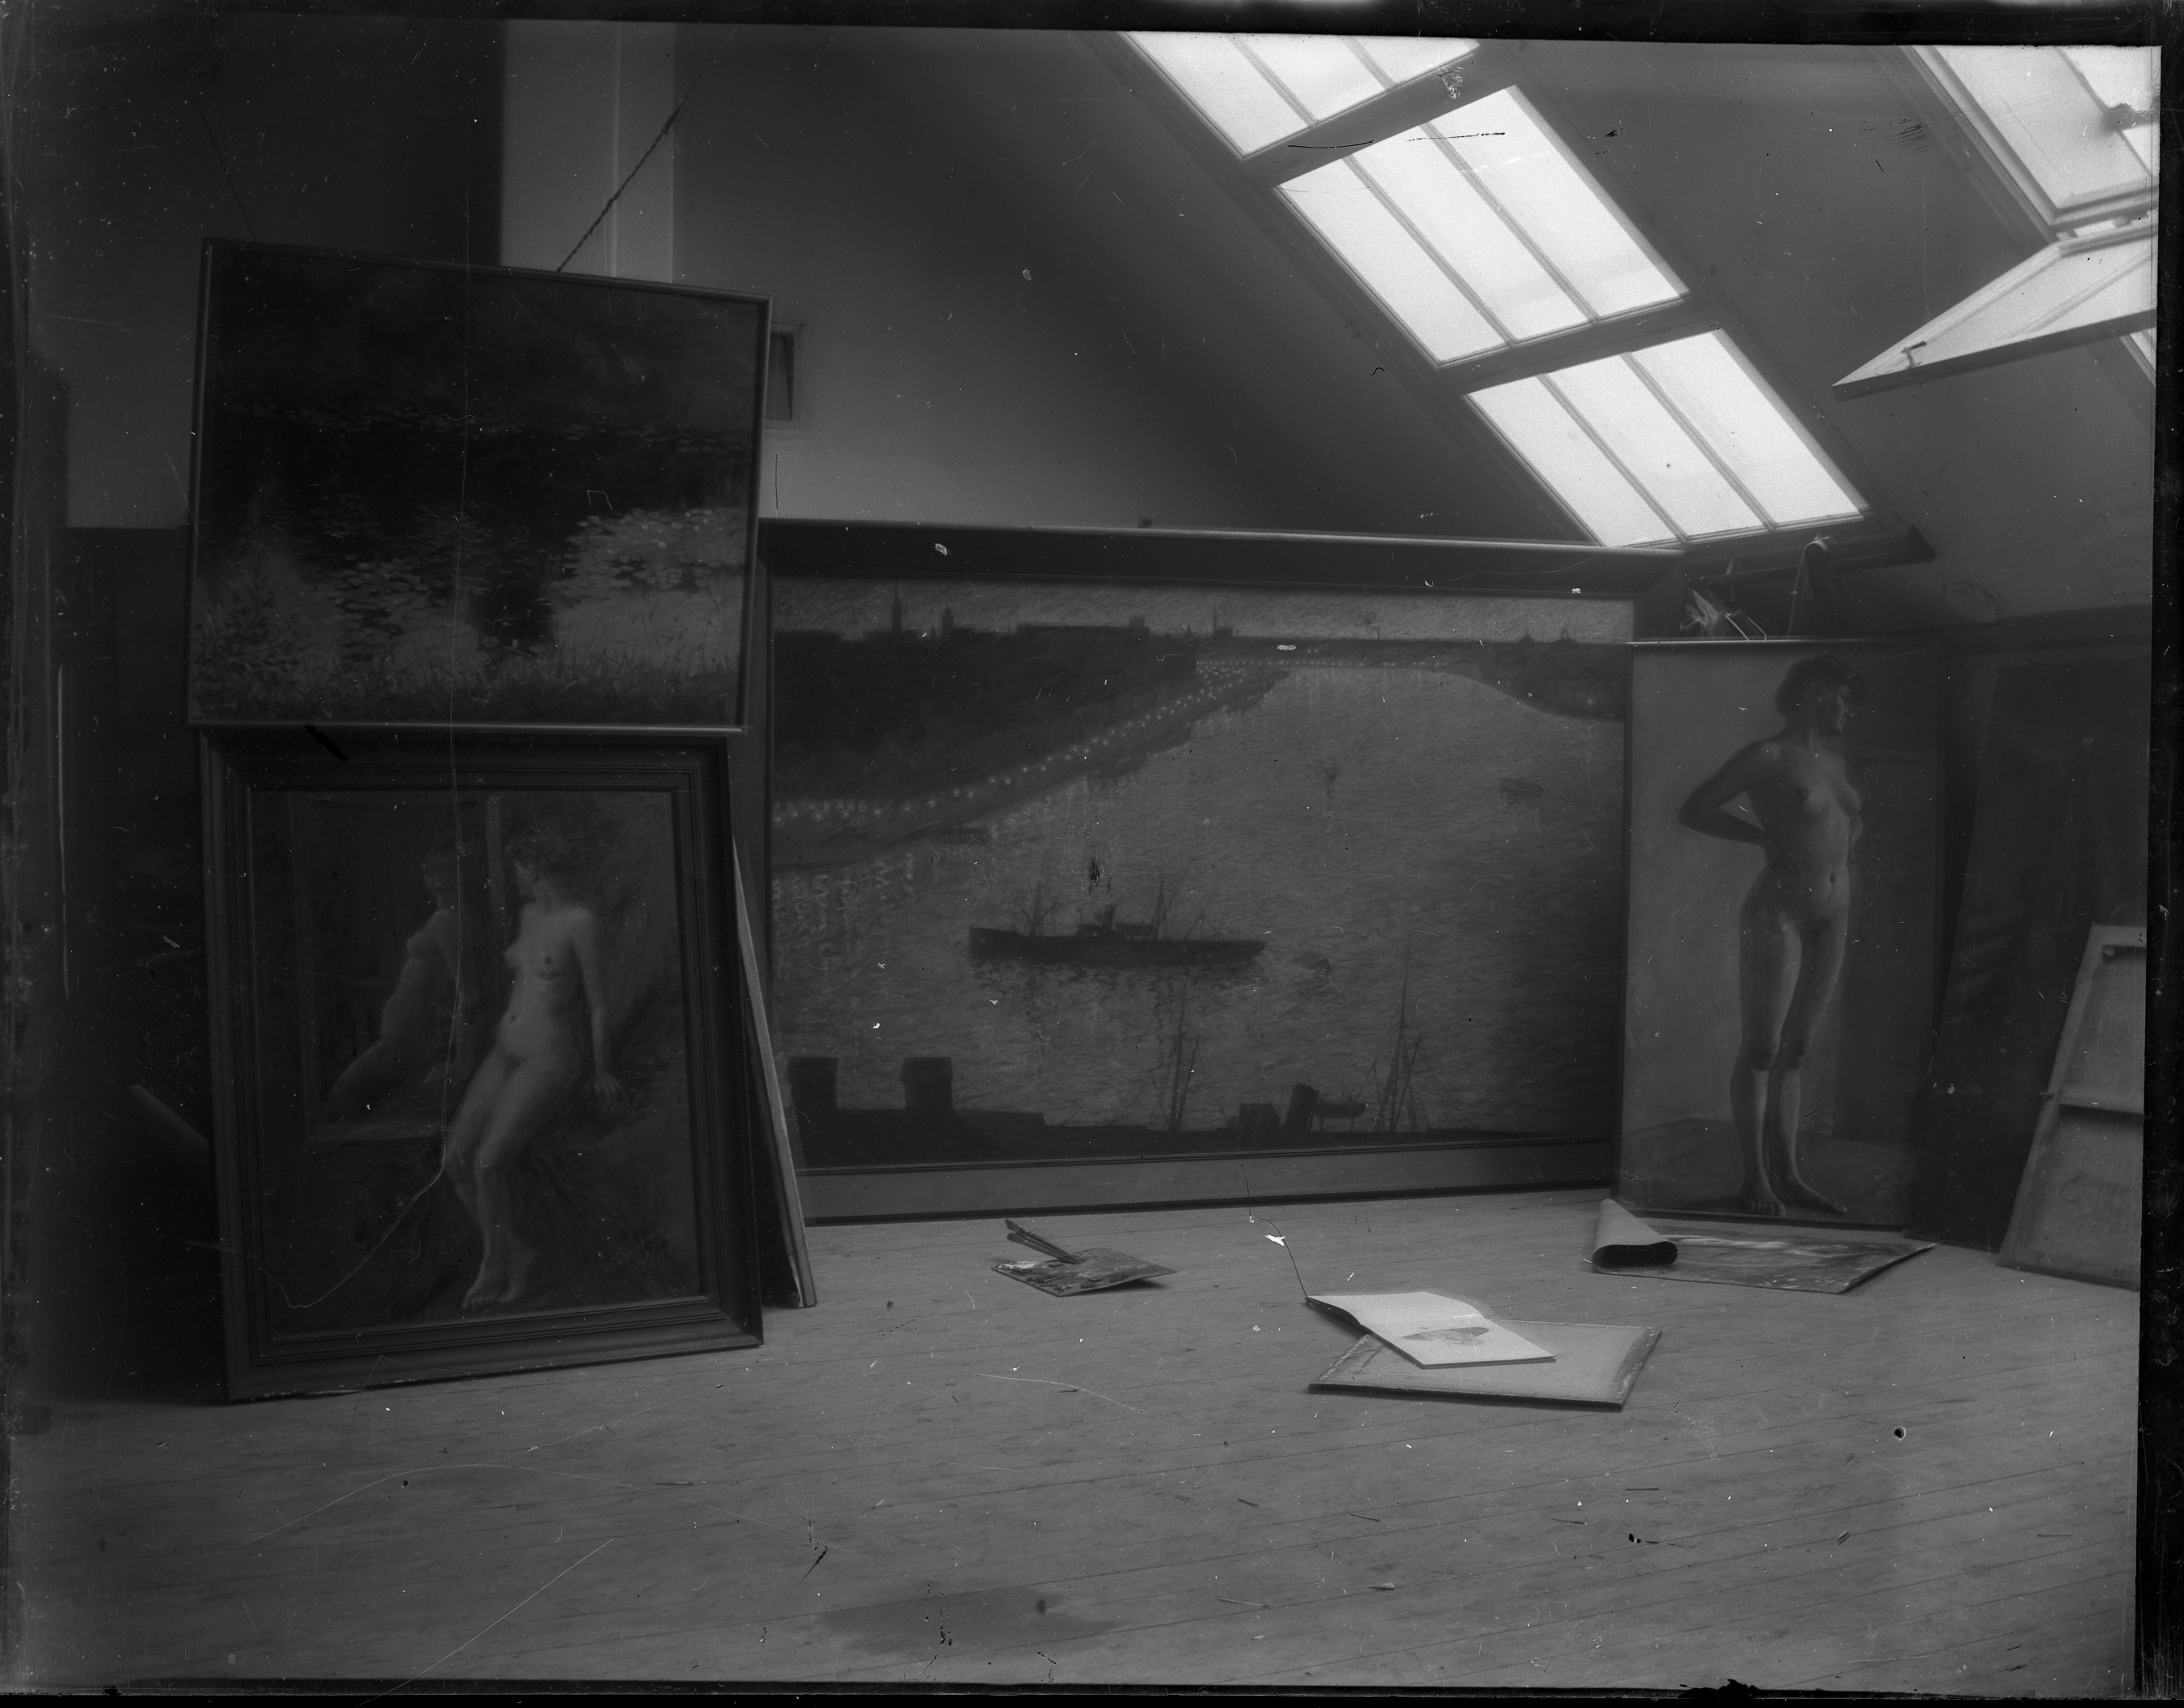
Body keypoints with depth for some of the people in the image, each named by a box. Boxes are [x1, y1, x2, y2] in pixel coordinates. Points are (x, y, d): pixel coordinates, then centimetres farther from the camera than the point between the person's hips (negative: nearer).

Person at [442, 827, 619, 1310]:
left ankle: (495, 1263, 6)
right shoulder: (529, 915, 12)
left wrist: (601, 1073, 0)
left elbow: (598, 1002, -7)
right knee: (457, 1159, -4)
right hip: (505, 1052, 8)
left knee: (488, 1163, -19)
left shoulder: (581, 922, -13)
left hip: (550, 1060, -8)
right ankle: (517, 1253, 12)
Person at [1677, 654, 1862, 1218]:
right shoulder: (1766, 757, -6)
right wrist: (1762, 836, -13)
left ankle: (1788, 1176, 13)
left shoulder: (1833, 761, 15)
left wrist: (1849, 837, 14)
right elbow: (1693, 810, -7)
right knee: (1761, 1047, -3)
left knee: (1796, 1049, 9)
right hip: (1777, 910, -7)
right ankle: (1755, 1181, 0)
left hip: (1831, 915, 7)